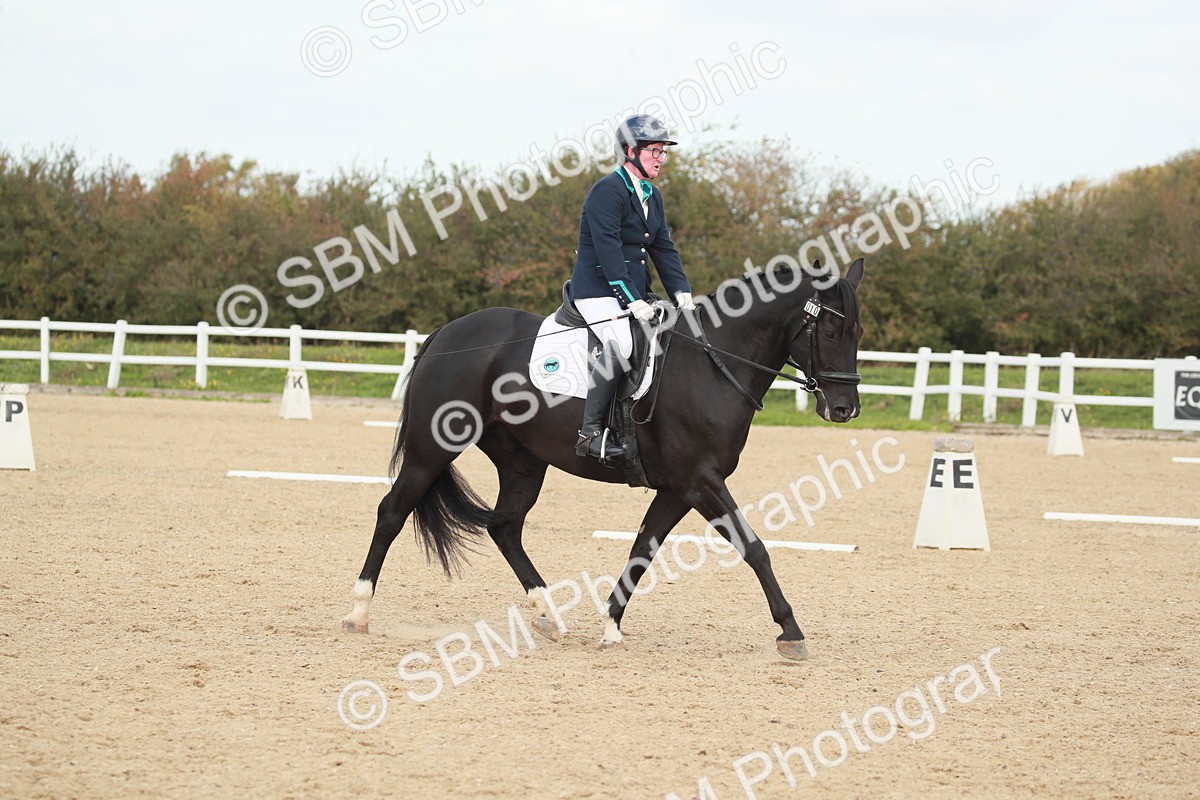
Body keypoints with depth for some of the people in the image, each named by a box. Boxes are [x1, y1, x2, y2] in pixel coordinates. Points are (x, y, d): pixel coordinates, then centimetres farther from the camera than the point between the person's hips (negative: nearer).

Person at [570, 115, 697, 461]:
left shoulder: (652, 196, 17)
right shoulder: (608, 190, -12)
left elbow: (664, 248, 15)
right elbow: (609, 250, -20)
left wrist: (681, 291, -1)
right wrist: (633, 301, -26)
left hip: (635, 294, 9)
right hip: (598, 290, -9)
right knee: (620, 343, -30)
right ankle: (590, 432, -28)